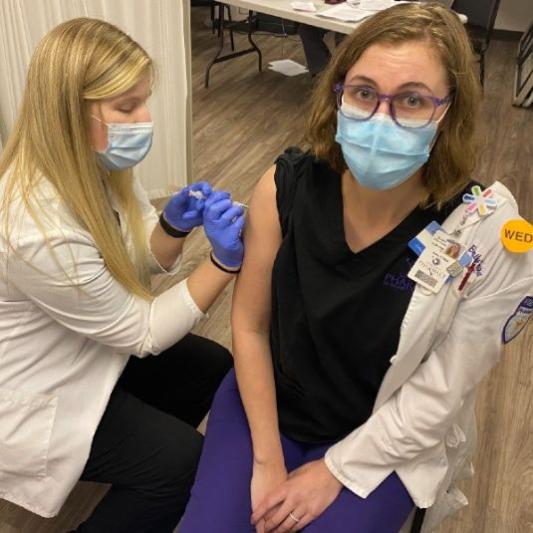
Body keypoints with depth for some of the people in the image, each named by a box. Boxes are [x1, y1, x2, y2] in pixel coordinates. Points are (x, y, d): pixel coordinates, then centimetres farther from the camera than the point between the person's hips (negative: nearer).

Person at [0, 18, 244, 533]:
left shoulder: (92, 161, -12)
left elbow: (143, 260, 0)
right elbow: (142, 331, -26)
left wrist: (174, 225, -22)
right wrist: (225, 262, -30)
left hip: (92, 345, 8)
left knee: (214, 369, 9)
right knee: (180, 459, -8)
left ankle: (140, 460, 32)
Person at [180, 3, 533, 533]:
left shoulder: (487, 236, -23)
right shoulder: (288, 186, -17)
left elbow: (439, 393, -15)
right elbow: (250, 326, -9)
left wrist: (335, 470, -11)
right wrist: (267, 461, -10)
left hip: (384, 442, -1)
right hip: (268, 401, 2)